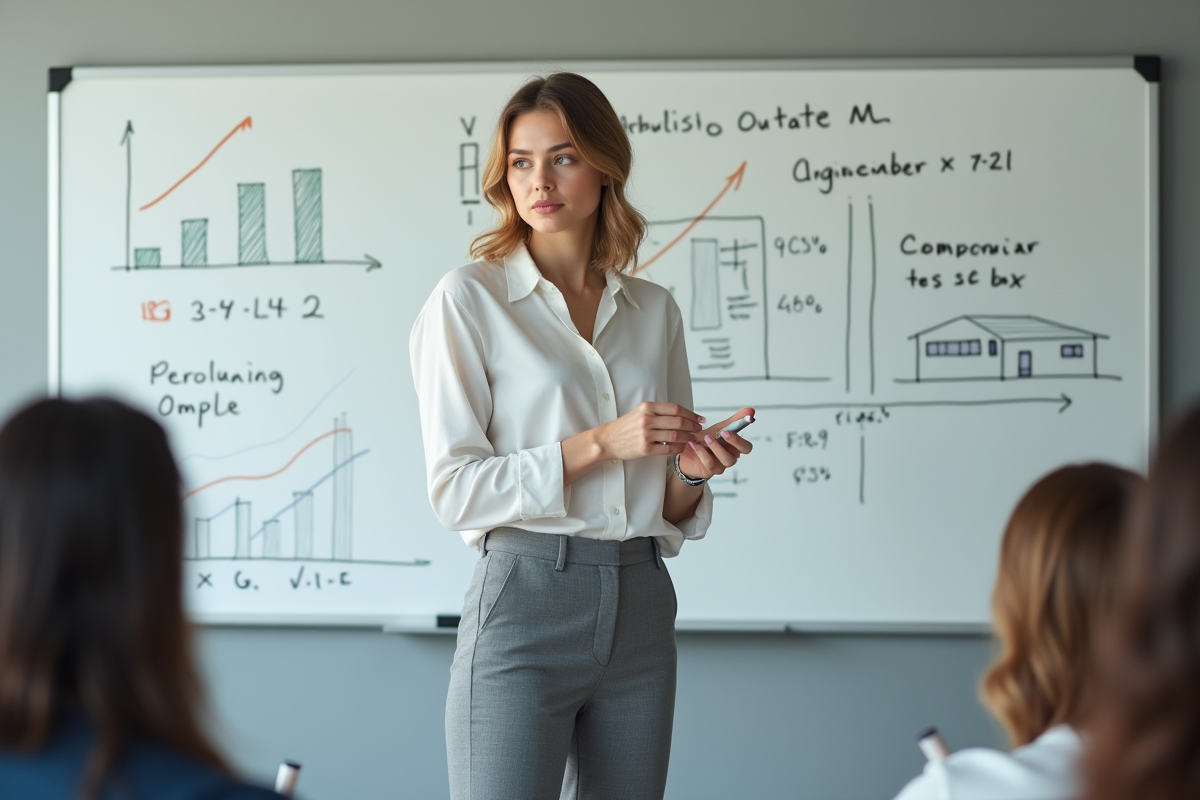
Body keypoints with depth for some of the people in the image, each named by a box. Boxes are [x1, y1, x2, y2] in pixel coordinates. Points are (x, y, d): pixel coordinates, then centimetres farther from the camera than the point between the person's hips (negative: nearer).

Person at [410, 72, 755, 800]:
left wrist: (691, 474, -5)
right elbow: (456, 490, -9)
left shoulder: (654, 311, 13)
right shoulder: (470, 298, -1)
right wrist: (599, 444, -16)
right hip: (526, 598, -5)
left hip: (640, 607, 5)